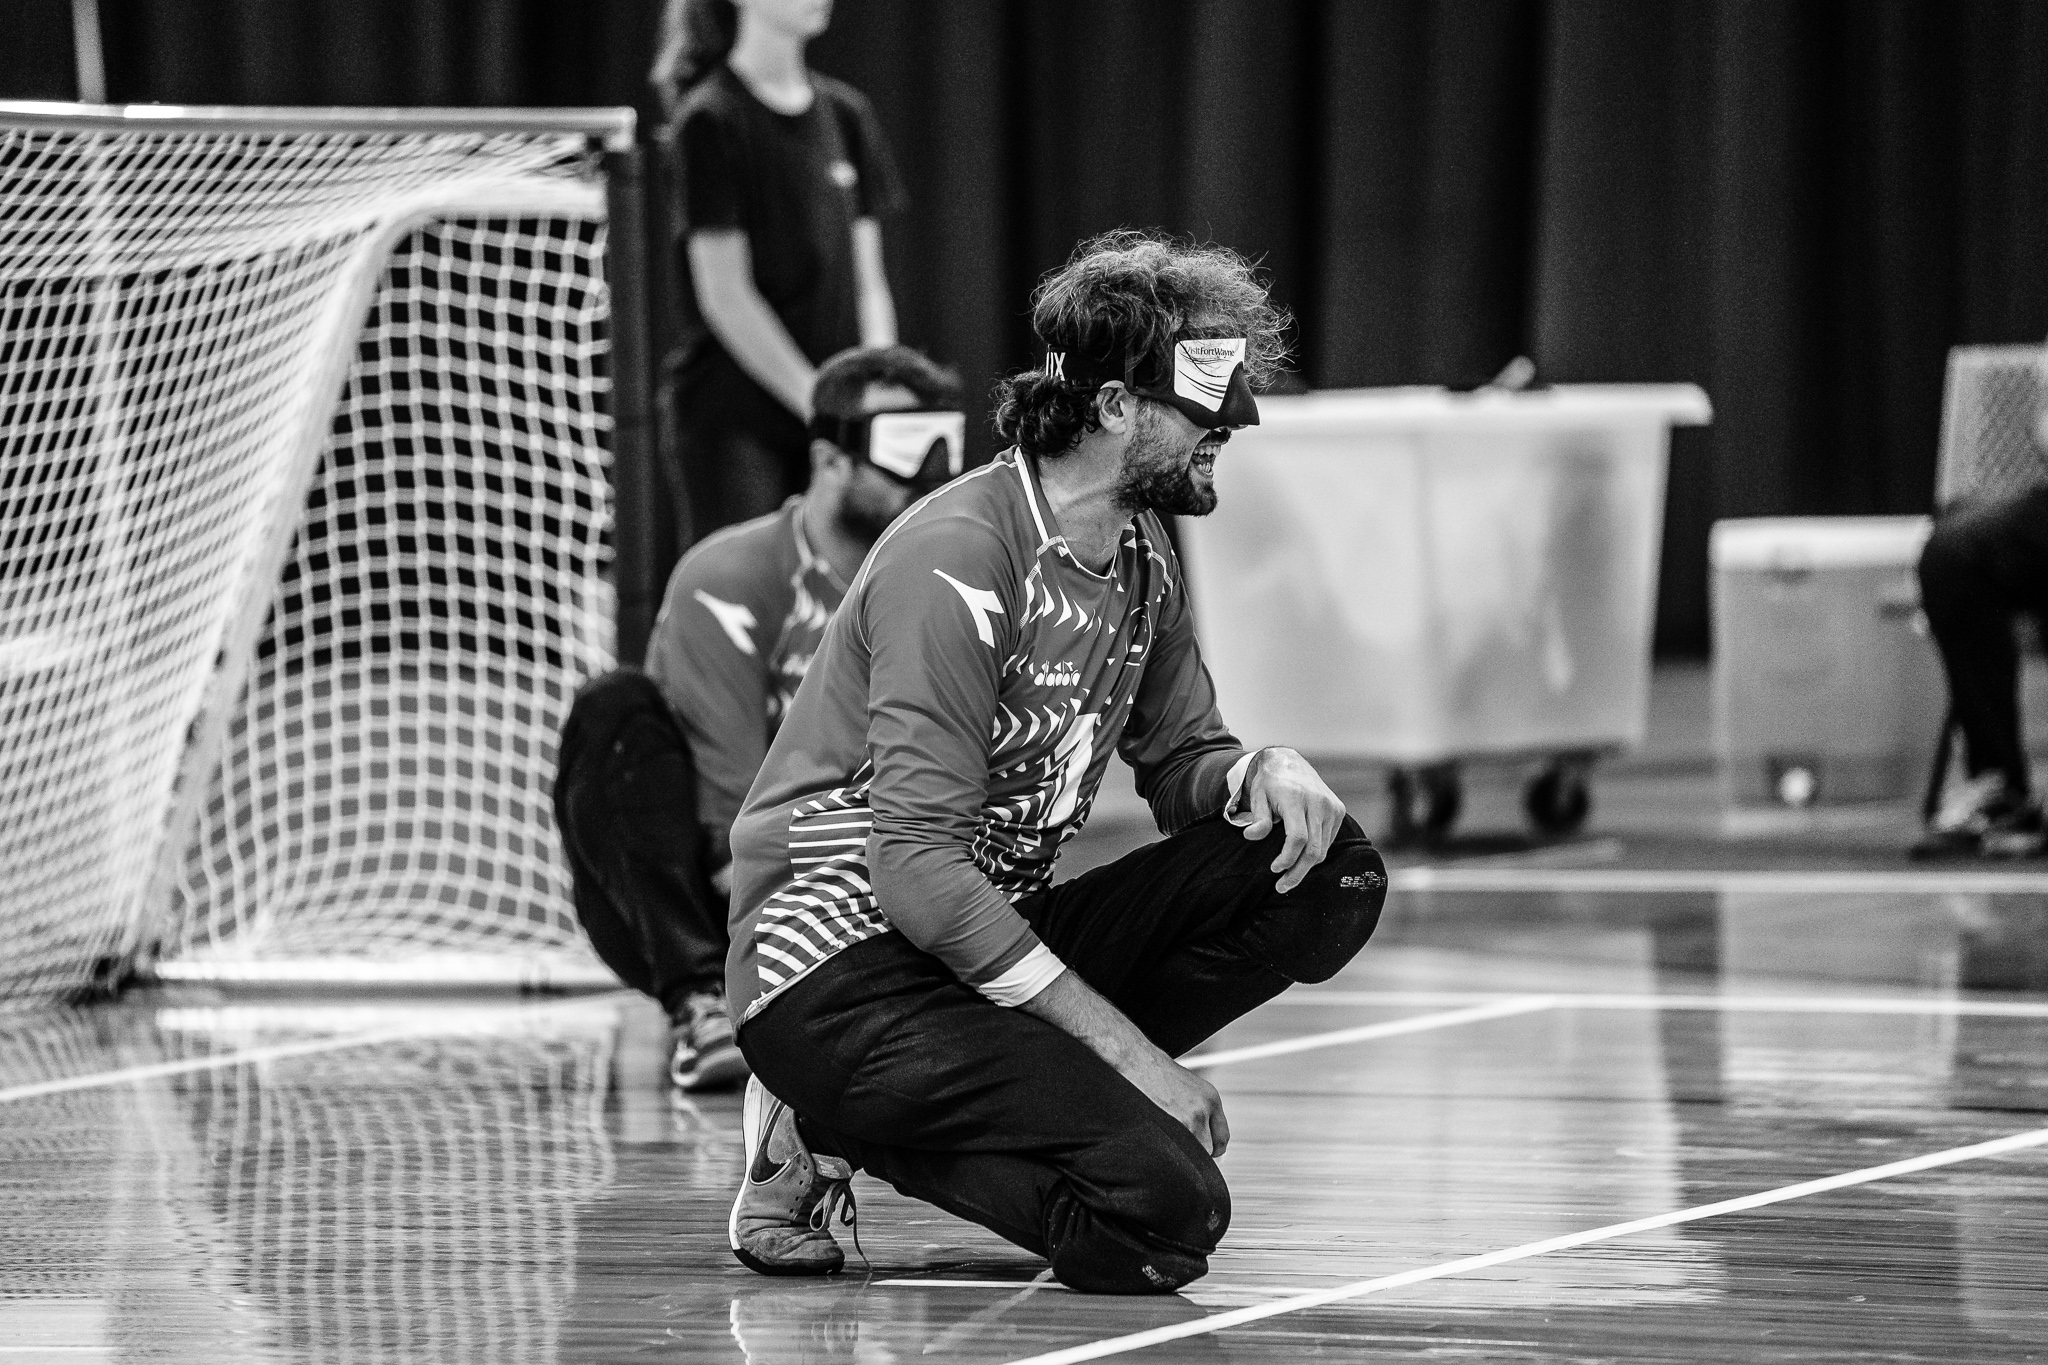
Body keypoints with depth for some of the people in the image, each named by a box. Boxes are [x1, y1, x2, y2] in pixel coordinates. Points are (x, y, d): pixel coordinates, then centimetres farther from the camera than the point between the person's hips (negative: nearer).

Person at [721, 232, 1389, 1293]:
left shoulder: (1140, 561, 9)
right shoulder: (956, 559, -20)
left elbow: (1179, 759, 20)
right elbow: (920, 874, -25)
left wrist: (1261, 772, -7)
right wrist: (1129, 1049, -24)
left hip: (1003, 934, 9)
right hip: (842, 970, -9)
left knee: (1330, 877, -6)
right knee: (1168, 1218, -26)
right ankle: (831, 1139, -5)